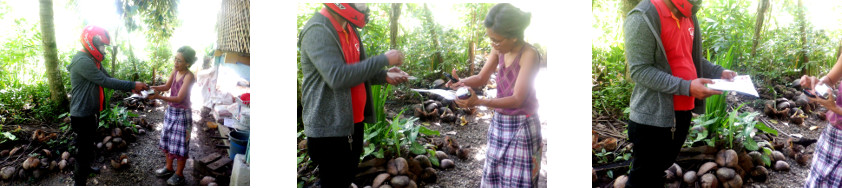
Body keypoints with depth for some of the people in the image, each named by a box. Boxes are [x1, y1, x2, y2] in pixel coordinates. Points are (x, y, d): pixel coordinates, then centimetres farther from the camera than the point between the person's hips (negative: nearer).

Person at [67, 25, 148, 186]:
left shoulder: (94, 60, 9)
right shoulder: (82, 61, -24)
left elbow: (108, 79, 9)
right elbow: (106, 82, -27)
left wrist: (131, 88, -3)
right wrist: (133, 85, -24)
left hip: (91, 112, 10)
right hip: (82, 115, -10)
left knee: (88, 145, 27)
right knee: (84, 149, -3)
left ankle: (85, 168, 46)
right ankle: (79, 181, 6)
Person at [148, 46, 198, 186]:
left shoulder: (189, 76, -22)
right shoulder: (175, 71, -1)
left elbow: (179, 98, -26)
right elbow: (167, 86, 9)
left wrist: (159, 97, -36)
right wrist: (151, 88, -8)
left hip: (182, 113, -8)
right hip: (171, 110, 8)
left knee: (180, 144, 3)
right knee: (168, 139, 18)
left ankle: (179, 174, 17)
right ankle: (169, 168, 36)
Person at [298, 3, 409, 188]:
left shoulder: (349, 29, 10)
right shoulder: (318, 31, -19)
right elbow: (337, 77, -30)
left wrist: (384, 76, 1)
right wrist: (383, 60, -23)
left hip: (354, 122, 9)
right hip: (329, 126, -9)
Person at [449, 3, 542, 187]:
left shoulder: (529, 55, -23)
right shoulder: (499, 49, -2)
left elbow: (517, 99, -26)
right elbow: (482, 78, 8)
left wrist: (479, 102, -37)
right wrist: (461, 82, -14)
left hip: (521, 126, -7)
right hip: (498, 123, 7)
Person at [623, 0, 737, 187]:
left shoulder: (688, 17, 7)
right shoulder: (644, 17, -18)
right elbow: (640, 70, -21)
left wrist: (718, 72, 3)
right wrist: (686, 87, -26)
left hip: (683, 111, 8)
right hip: (654, 116, -8)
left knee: (661, 167, 21)